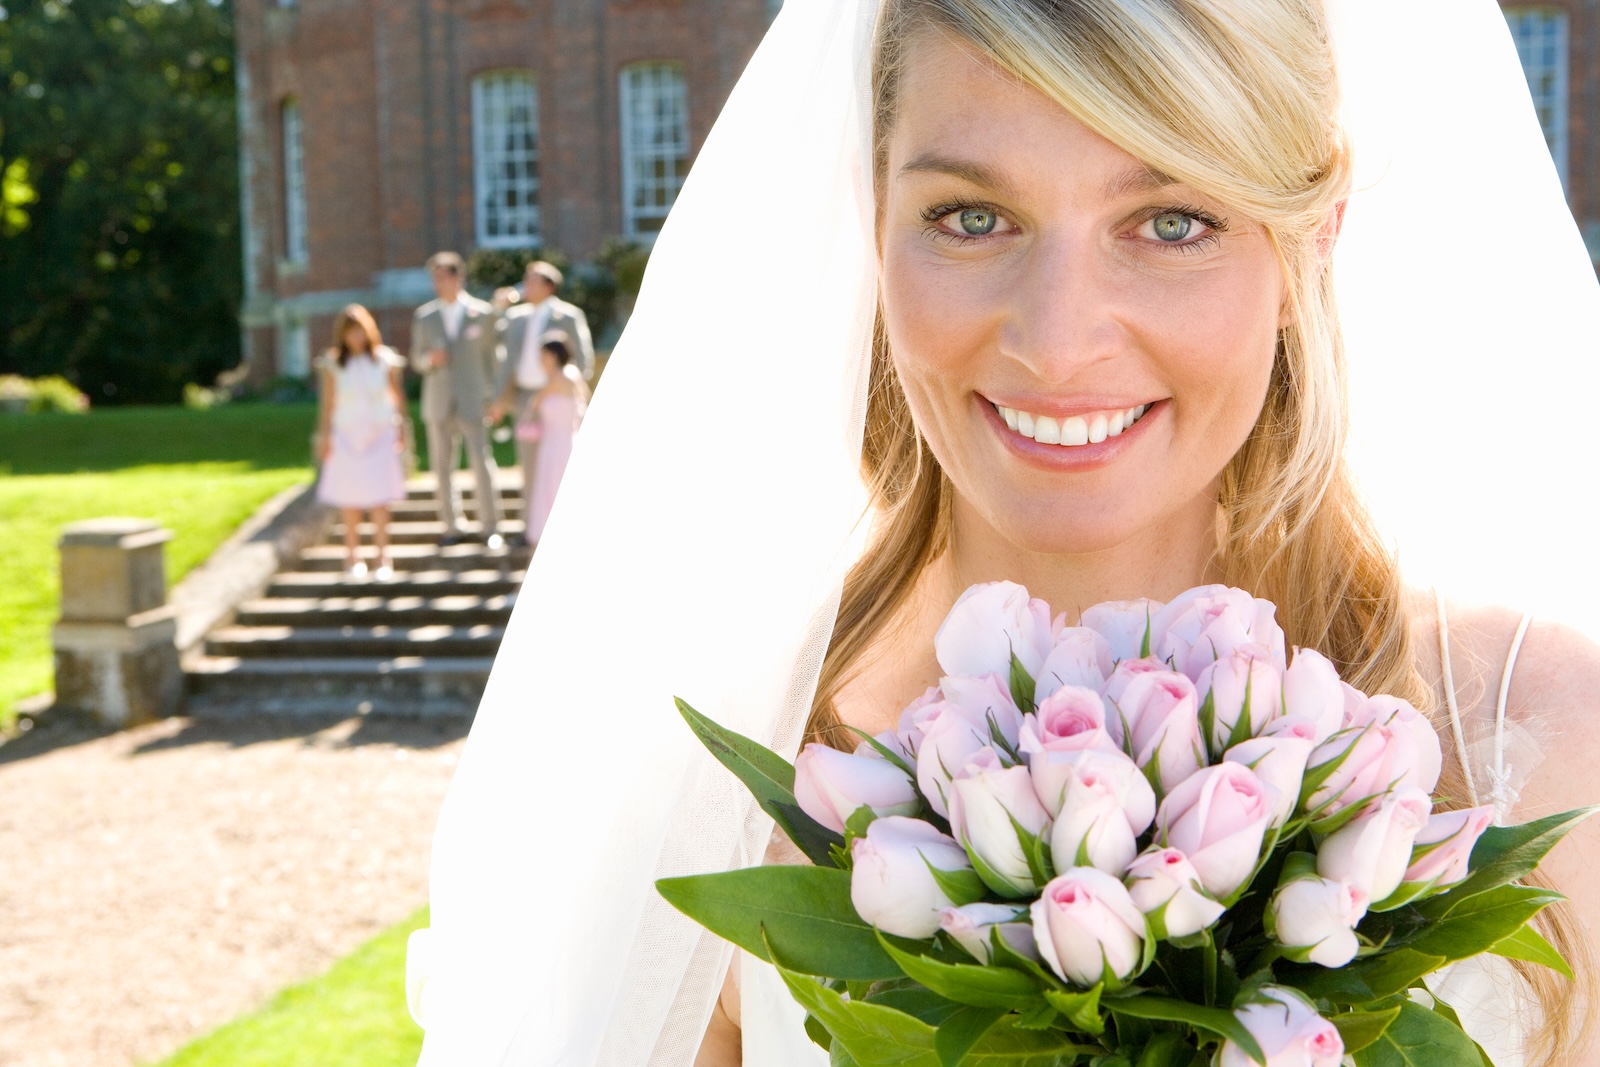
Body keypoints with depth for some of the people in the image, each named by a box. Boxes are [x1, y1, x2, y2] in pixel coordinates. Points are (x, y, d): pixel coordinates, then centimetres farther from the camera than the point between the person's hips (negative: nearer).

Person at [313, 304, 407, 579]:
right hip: (346, 435, 0)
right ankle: (353, 555, 13)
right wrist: (324, 437, -2)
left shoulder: (385, 360, 1)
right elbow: (327, 402, 0)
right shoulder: (332, 365, -2)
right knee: (349, 499, 3)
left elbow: (398, 396, 7)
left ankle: (382, 557, -3)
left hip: (380, 435, 0)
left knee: (379, 498, -6)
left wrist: (402, 430, 6)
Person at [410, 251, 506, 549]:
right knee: (441, 467, 3)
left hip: (472, 401, -3)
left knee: (482, 464, -9)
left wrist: (493, 396, 2)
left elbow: (494, 356, 7)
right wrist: (429, 359, -11)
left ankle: (489, 527, 1)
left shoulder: (483, 314, 2)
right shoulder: (424, 317, 9)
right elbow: (417, 361, 12)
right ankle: (452, 527, 13)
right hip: (438, 402, 3)